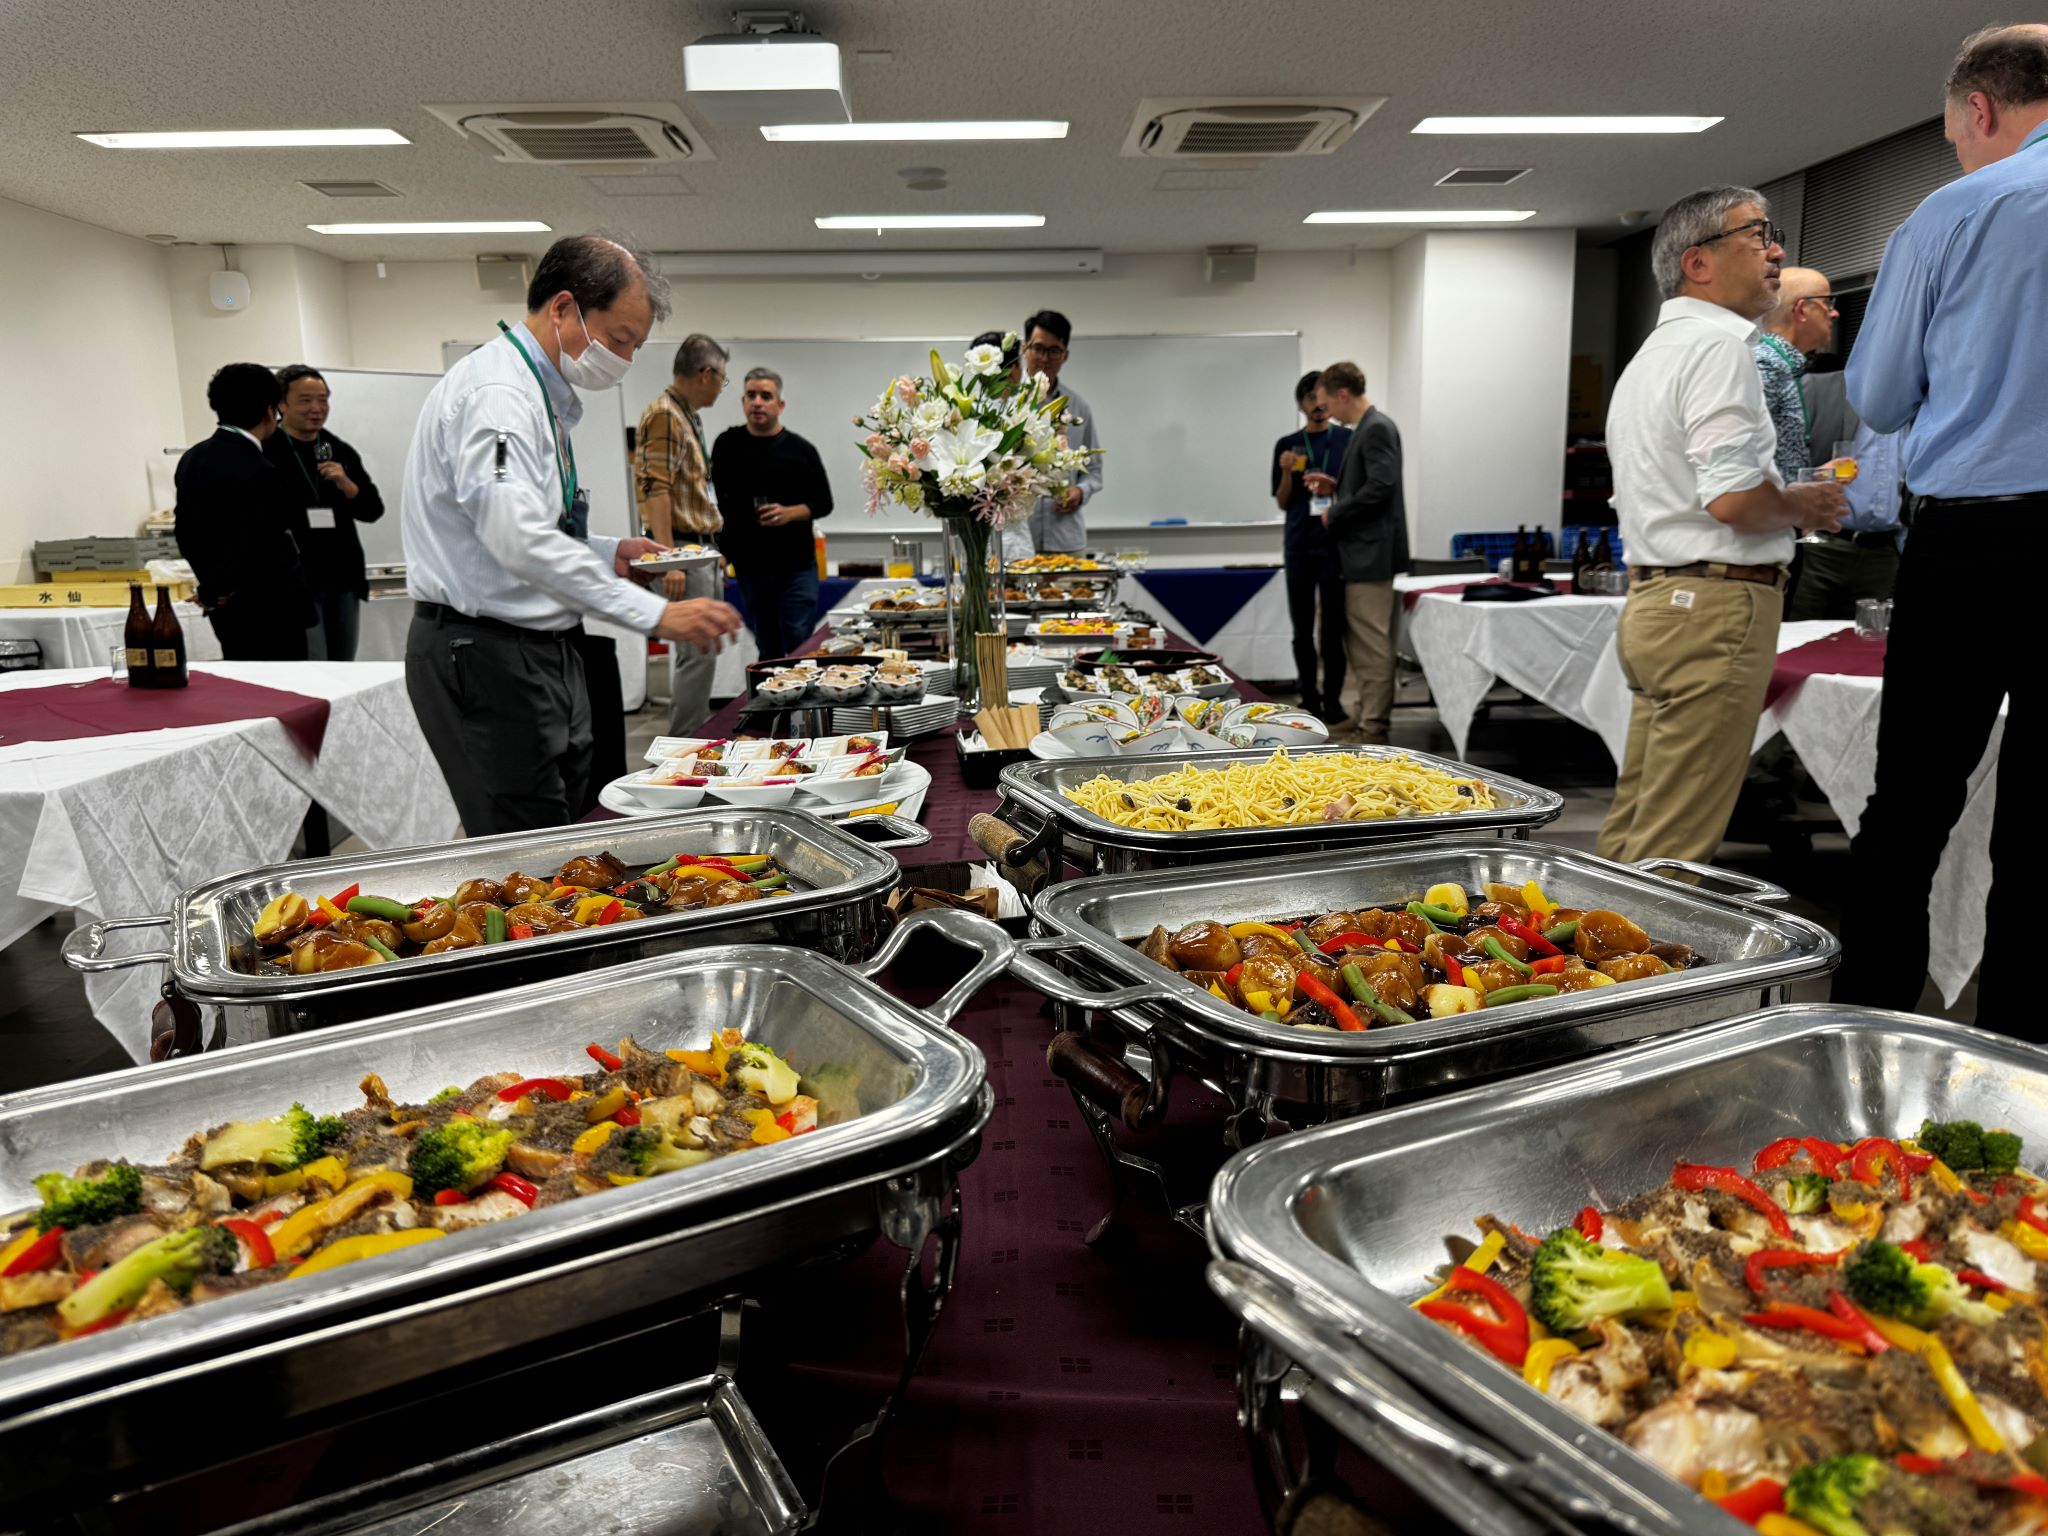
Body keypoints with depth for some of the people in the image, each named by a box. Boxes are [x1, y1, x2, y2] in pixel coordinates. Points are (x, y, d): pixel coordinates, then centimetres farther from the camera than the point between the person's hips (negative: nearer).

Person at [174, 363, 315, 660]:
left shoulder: (191, 459, 8)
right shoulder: (260, 473, -19)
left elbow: (187, 533, 13)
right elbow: (255, 550, -22)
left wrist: (211, 586, 14)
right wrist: (221, 589, -7)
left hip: (225, 610, 9)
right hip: (269, 612, -9)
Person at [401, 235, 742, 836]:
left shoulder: (544, 395, 16)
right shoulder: (496, 392, -16)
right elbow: (519, 542, -30)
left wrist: (607, 553, 8)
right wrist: (655, 614, -31)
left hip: (542, 650, 10)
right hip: (486, 656, -10)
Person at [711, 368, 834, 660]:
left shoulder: (800, 450, 2)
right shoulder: (728, 444, 7)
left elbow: (823, 503, 4)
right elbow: (716, 501, 12)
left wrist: (790, 513, -15)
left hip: (796, 565, -2)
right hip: (749, 564, 2)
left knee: (799, 644, -5)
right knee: (767, 647, 9)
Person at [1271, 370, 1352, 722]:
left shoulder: (1348, 439, 4)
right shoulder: (1287, 445, 9)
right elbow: (1282, 502, 9)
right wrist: (1287, 473, -8)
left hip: (1336, 544, -2)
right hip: (1299, 545, 2)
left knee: (1334, 628, -2)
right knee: (1302, 628, 5)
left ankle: (1332, 699, 4)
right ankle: (1309, 698, 14)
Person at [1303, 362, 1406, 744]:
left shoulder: (1377, 429, -14)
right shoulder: (1364, 429, 16)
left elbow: (1381, 487, -23)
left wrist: (1335, 513, -13)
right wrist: (1334, 487, 9)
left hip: (1371, 552, -10)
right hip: (1359, 552, 10)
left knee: (1371, 641, -6)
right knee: (1358, 639, 15)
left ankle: (1375, 724, -1)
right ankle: (1363, 714, 24)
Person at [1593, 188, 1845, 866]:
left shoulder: (1653, 352, 22)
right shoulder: (1718, 345, -10)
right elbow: (1732, 498, -21)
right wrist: (1804, 505, -1)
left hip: (1652, 599, 10)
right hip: (1715, 606, -10)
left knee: (1633, 833, 13)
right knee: (1675, 853, -7)